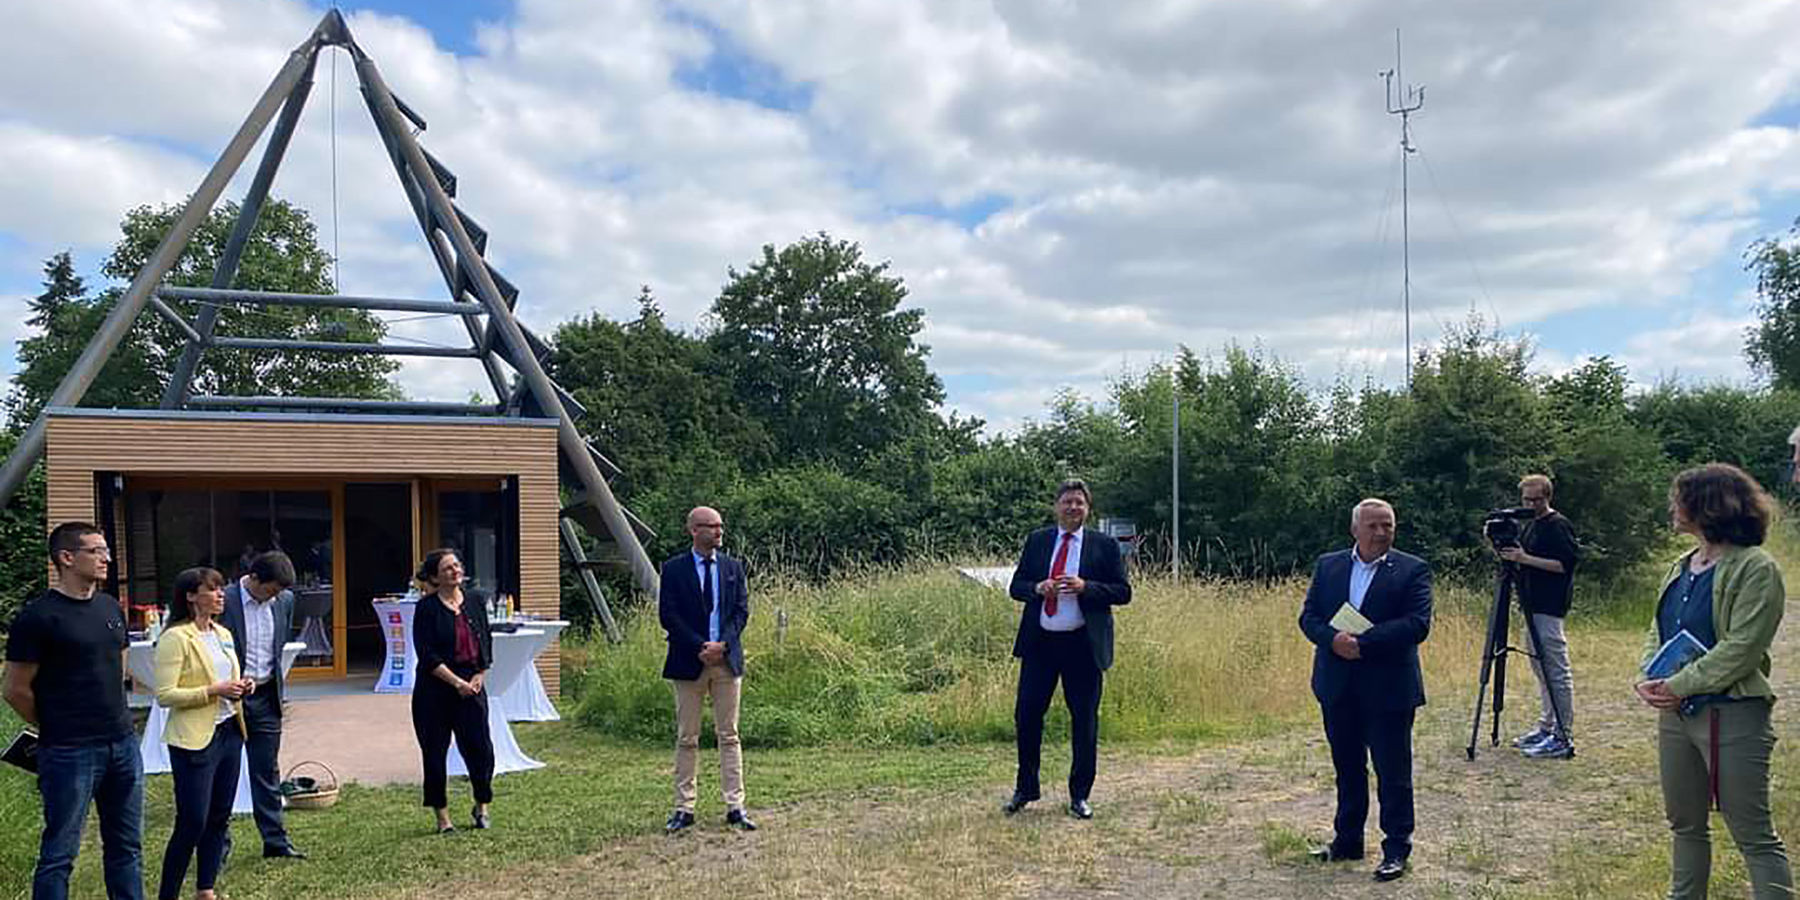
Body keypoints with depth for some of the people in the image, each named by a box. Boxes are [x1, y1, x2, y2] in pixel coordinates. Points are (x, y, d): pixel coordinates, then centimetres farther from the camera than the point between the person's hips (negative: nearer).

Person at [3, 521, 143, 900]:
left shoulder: (110, 607, 9)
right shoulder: (37, 617, -11)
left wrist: (113, 721, 17)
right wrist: (56, 729, 4)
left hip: (123, 744, 6)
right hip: (70, 753, -6)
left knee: (127, 847, 13)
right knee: (59, 854, 3)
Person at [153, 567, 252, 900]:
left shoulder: (223, 634, 12)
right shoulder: (175, 638, -11)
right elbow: (164, 695, -16)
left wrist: (241, 687, 3)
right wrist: (214, 691, -21)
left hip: (229, 732, 7)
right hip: (194, 739, -7)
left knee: (220, 818, 11)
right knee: (192, 823, -5)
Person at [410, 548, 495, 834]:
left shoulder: (476, 600, 7)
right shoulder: (427, 607, -7)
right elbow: (426, 654, -12)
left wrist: (480, 675, 1)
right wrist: (457, 682, -15)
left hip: (472, 686, 3)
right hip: (434, 690, -3)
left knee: (480, 747, 0)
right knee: (435, 751, 4)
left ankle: (481, 807, 22)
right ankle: (442, 816, 18)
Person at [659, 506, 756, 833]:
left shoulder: (733, 567, 9)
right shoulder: (674, 569, -1)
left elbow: (742, 610, 4)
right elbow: (668, 615, -6)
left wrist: (723, 644, -11)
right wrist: (700, 647, -14)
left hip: (727, 660, 2)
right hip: (688, 662, -2)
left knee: (729, 736, 5)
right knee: (687, 739, 4)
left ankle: (735, 807, 9)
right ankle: (684, 808, 12)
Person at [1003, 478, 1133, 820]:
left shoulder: (1104, 545, 2)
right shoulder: (1037, 541, 9)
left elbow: (1123, 592, -1)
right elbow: (1016, 586, 10)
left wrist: (1085, 587, -16)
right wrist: (1037, 588, -12)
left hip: (1083, 645, -2)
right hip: (1039, 642, 2)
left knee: (1084, 720, 4)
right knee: (1026, 714, 4)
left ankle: (1079, 795, 18)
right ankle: (1025, 789, 21)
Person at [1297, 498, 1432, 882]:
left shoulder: (1412, 570, -3)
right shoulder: (1327, 566, 8)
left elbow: (1418, 624, -14)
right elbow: (1308, 616, 4)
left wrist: (1363, 643, -20)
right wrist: (1333, 639, -17)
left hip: (1388, 688, -4)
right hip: (1337, 688, 4)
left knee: (1393, 771, 3)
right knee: (1347, 767, 15)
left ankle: (1396, 849, 15)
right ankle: (1347, 840, 27)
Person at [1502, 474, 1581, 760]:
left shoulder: (1558, 526, -10)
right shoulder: (1530, 525, 17)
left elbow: (1566, 564, -18)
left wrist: (1525, 558, -22)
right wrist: (1508, 554, 4)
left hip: (1549, 609, -10)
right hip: (1532, 607, 10)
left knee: (1556, 672, -7)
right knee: (1540, 670, 14)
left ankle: (1563, 736, -5)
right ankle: (1546, 728, 22)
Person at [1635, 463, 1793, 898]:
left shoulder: (1755, 569, -12)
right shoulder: (1680, 568, 12)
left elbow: (1741, 649, -20)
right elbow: (1657, 633, 14)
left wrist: (1679, 686, -20)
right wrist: (1650, 679, -4)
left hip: (1732, 715, -8)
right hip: (1676, 713, 8)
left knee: (1754, 835, -2)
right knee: (1684, 824, 17)